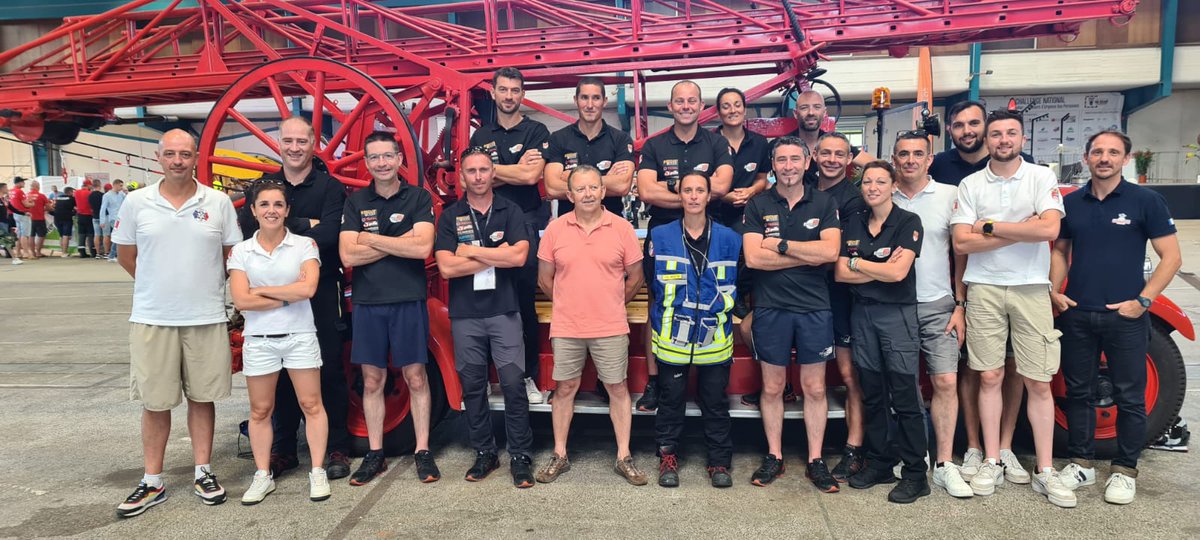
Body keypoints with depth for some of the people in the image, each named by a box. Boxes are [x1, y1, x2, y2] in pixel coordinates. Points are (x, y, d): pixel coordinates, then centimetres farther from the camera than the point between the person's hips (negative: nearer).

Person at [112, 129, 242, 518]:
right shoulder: (136, 204, 0)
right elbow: (126, 255, 11)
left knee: (202, 398, 9)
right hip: (151, 319, 0)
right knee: (154, 402, 7)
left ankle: (204, 473, 22)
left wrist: (204, 285, 5)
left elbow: (231, 253, 8)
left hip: (206, 318, 0)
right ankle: (152, 483, 19)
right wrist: (160, 286, 10)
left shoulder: (218, 202, 0)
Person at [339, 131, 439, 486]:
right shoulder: (355, 202, 8)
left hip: (408, 300, -2)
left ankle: (423, 452, 14)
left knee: (416, 378, 3)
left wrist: (371, 238, -8)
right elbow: (348, 256, -3)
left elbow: (423, 247, -13)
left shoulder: (418, 198, 1)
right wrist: (399, 242, -9)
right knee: (372, 381, 8)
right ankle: (375, 454, 19)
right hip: (367, 303, 3)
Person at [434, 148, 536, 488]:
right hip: (464, 315, 2)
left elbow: (519, 256, -11)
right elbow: (446, 267, -7)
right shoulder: (449, 216, 6)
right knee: (472, 387, 9)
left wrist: (471, 251, -8)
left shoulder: (510, 211, 5)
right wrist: (495, 255, -9)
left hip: (504, 310, -1)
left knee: (514, 385, -4)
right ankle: (484, 453, 22)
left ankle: (521, 456, 7)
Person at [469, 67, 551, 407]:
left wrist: (493, 168, -1)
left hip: (527, 223, -2)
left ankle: (529, 376, 10)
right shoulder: (481, 135, 15)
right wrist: (516, 169, -6)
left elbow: (532, 176, -10)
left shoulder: (536, 131, 5)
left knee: (525, 302, 0)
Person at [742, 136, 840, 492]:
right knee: (772, 387, 8)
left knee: (815, 388, 6)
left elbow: (830, 251, -9)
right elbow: (753, 257, -10)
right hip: (771, 307, 0)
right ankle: (774, 457, 22)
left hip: (815, 307, 1)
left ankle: (815, 460, 19)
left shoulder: (824, 203, 6)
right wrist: (808, 255, -10)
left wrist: (781, 244, -11)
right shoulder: (758, 205, 3)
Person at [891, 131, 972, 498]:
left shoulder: (949, 196, 4)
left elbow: (961, 253, 5)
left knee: (946, 382, -6)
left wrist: (960, 305, 0)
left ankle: (945, 465, 1)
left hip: (938, 305, 0)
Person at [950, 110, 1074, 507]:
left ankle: (1045, 472, 10)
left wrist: (990, 227, -10)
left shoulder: (1041, 178, 2)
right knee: (990, 377, 5)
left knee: (1038, 382, 2)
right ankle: (993, 462, 15)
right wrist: (1021, 230, -10)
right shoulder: (970, 185, 5)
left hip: (1031, 288, -1)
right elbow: (961, 243, -5)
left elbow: (1049, 229, -14)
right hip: (984, 289, 1)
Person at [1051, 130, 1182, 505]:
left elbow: (1171, 256, -3)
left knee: (1129, 397, 5)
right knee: (1078, 392, 10)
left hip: (1126, 316, -3)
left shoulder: (1146, 201, -2)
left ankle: (1125, 471, 18)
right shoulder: (1070, 203, 8)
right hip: (1076, 315, 3)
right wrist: (1054, 290, 1)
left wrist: (1143, 300, -12)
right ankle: (1081, 463, 23)